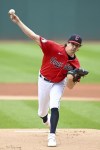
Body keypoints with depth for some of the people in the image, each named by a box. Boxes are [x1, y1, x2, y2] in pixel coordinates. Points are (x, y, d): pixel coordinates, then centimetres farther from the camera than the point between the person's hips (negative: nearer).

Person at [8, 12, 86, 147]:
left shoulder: (75, 64, -16)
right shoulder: (54, 48, -24)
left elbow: (70, 87, -11)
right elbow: (34, 37, -28)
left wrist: (71, 77, -34)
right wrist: (18, 22, -35)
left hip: (58, 84, 0)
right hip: (44, 81, 0)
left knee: (54, 107, -24)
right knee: (42, 112, 12)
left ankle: (52, 136, -23)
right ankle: (47, 121, 50)